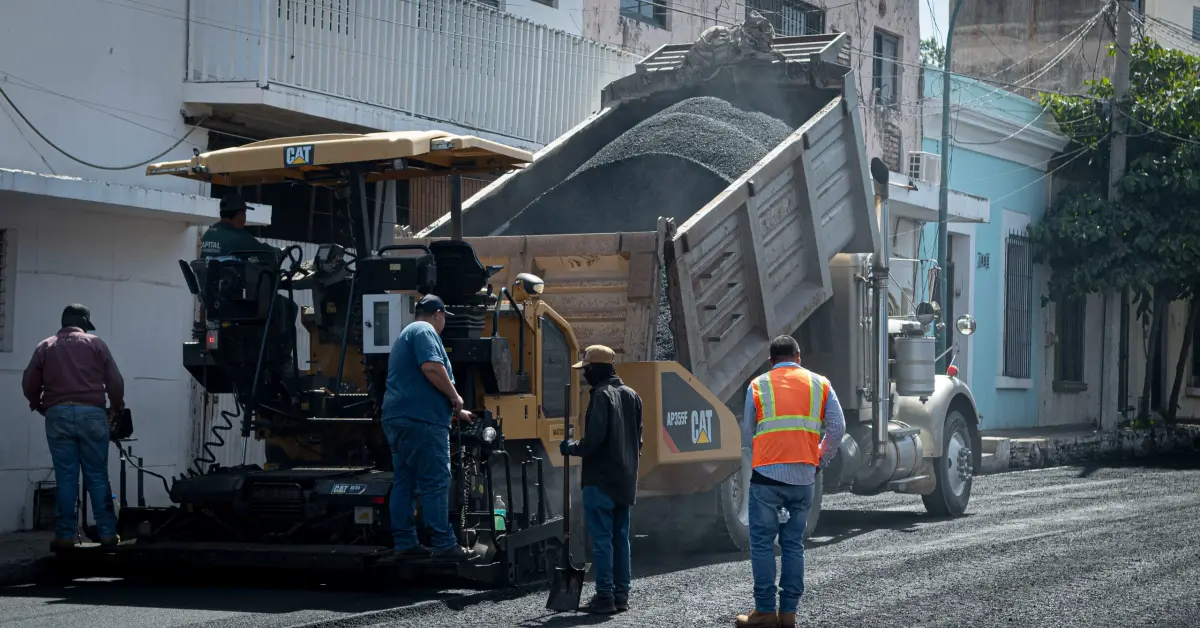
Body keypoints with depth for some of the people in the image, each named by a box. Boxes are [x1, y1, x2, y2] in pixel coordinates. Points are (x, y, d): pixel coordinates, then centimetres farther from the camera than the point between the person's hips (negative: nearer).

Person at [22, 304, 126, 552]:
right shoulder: (95, 343, 8)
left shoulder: (45, 347, 12)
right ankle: (107, 533, 3)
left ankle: (65, 536, -1)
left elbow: (29, 385, 9)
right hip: (91, 414, -1)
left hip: (58, 416, 1)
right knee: (97, 476, 4)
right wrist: (116, 408, 21)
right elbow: (115, 381, 5)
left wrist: (41, 407, 25)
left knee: (65, 478, 2)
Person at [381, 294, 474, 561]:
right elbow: (432, 368, -21)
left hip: (397, 419, 10)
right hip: (421, 420, -10)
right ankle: (444, 545, -8)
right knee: (435, 483, -8)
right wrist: (456, 398, -8)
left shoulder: (406, 334, 27)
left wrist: (454, 410, 37)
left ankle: (404, 543, 10)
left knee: (404, 482, 10)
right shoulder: (425, 331, -5)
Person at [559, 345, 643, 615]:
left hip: (601, 480, -8)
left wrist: (571, 447, -4)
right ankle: (621, 595, 14)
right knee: (621, 538, 12)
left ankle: (605, 597, -6)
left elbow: (594, 439, -20)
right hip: (625, 481, 8)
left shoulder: (602, 395, -14)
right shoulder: (631, 395, 12)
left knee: (602, 539, -5)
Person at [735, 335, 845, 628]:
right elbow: (837, 428, 4)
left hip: (767, 474, -3)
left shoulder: (758, 386, 4)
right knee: (794, 544, 10)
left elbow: (747, 433, 9)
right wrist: (821, 460, 15)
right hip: (804, 476, 3)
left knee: (763, 543, 3)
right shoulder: (820, 384, 8)